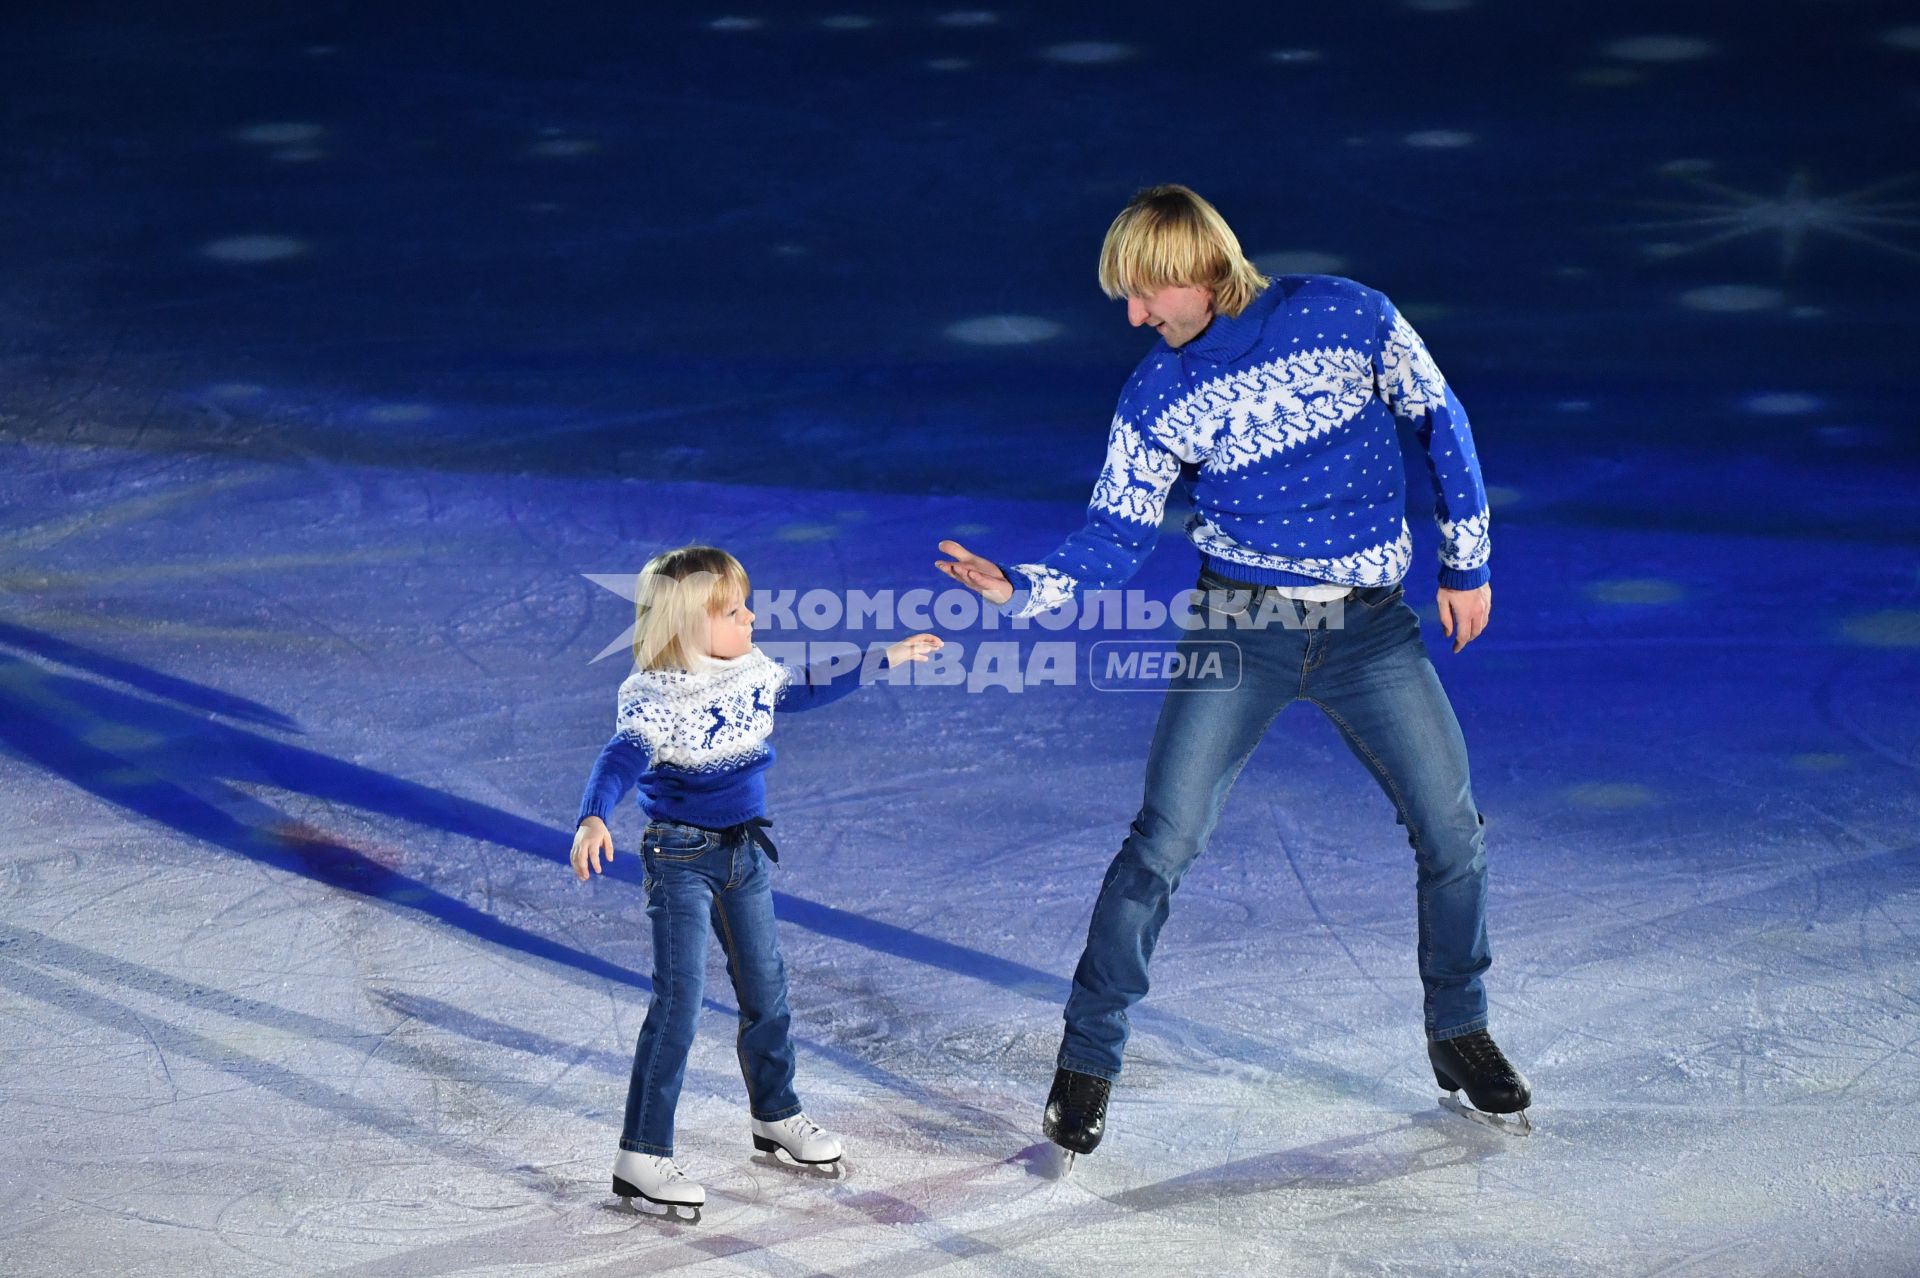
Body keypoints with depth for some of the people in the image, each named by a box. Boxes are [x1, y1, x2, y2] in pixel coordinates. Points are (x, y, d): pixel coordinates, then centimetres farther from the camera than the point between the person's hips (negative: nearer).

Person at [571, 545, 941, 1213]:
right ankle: (641, 1156, -8)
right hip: (680, 857, -7)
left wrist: (887, 657, 22)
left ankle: (776, 1115, 38)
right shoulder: (656, 698, -22)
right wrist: (592, 819, -54)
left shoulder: (754, 671, 0)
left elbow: (807, 688, 19)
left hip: (745, 852, 7)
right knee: (679, 998, -12)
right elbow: (621, 759, -35)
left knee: (766, 987, 17)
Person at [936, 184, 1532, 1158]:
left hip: (1372, 627, 0)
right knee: (1162, 844, -9)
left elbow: (1440, 422, 5)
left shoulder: (1346, 315, -7)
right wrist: (1021, 590, -22)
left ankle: (1458, 1035, 27)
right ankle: (1087, 1060, 4)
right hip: (1240, 628, 0)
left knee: (1453, 836, 3)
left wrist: (1464, 563, 8)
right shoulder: (1156, 396, -3)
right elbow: (1112, 541, -3)